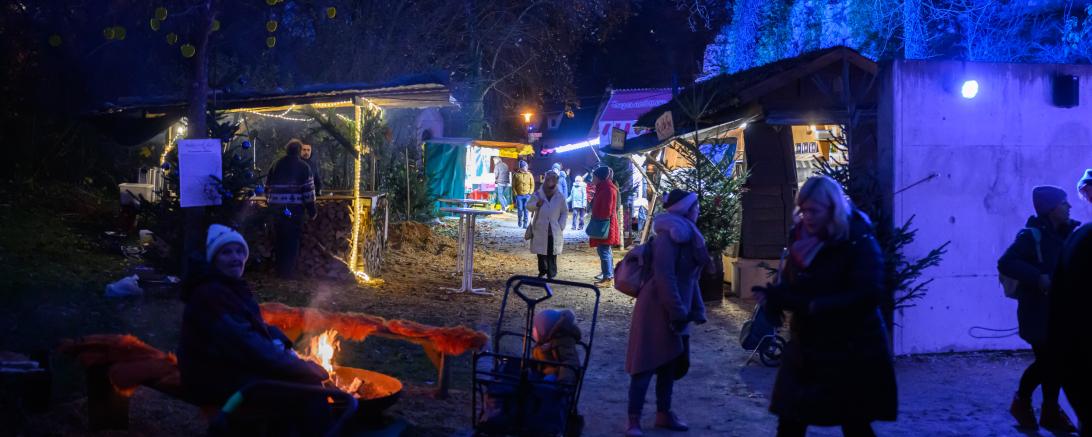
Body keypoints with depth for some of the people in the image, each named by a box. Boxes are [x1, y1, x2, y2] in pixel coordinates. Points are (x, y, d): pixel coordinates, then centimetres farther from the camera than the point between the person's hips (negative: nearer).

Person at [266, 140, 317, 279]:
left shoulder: (276, 165, 10)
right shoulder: (303, 167, -3)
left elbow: (268, 187, 14)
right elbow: (308, 189, -7)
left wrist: (271, 201, 24)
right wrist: (311, 209, -2)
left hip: (277, 206, 4)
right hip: (295, 206, -4)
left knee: (281, 238, 14)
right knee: (293, 239, 1)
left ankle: (280, 269, 20)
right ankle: (289, 270, 0)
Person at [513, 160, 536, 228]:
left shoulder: (530, 175, 5)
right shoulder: (516, 175, 2)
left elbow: (532, 185, 7)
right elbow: (513, 185, 5)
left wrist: (530, 193, -3)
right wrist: (516, 194, -3)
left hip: (527, 195, 0)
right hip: (519, 195, 0)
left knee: (526, 210, -3)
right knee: (520, 209, 0)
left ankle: (525, 223, 6)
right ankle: (520, 220, 25)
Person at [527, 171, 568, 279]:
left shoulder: (560, 197, 2)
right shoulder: (538, 194, 1)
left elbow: (564, 212, 8)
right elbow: (528, 206, 5)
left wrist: (561, 226, -3)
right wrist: (536, 204, -16)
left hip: (555, 232, -1)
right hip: (540, 230, 1)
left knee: (552, 254, -1)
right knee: (541, 253, 9)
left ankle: (551, 275, 6)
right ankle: (542, 271, 25)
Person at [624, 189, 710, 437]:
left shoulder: (687, 235, 13)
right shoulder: (668, 236, -16)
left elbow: (690, 278, 17)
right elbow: (664, 278, -22)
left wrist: (697, 309, 13)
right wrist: (678, 312, -22)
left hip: (676, 310, 9)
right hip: (657, 309, -9)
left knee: (670, 363, 14)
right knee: (647, 364, -6)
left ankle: (663, 413, 24)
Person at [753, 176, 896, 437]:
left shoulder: (860, 242, -15)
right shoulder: (801, 238, 5)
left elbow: (868, 296, -25)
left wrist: (815, 306, -29)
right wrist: (775, 295, -11)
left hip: (852, 352, -6)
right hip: (807, 349, 6)